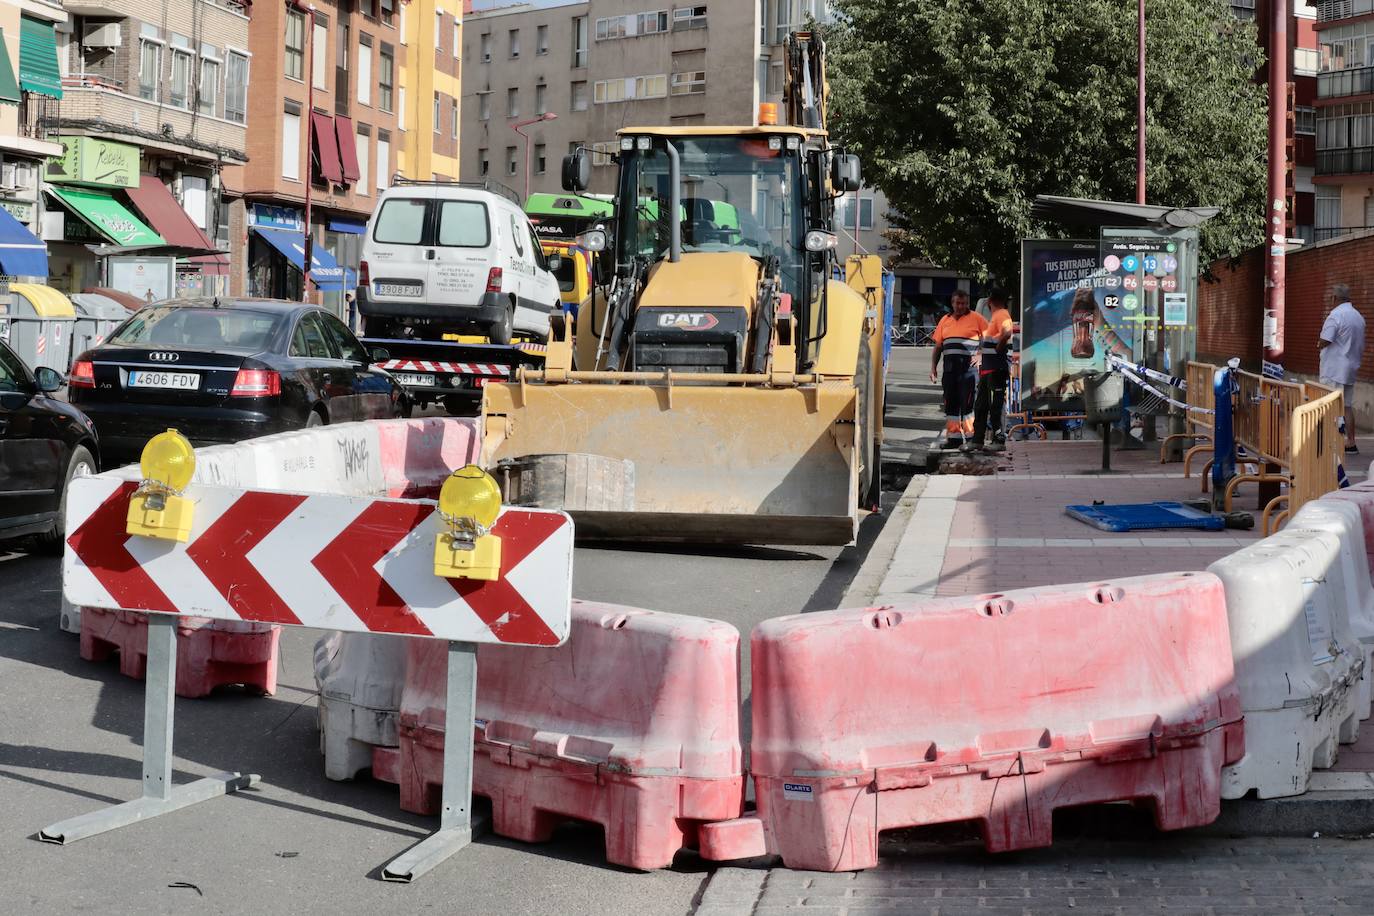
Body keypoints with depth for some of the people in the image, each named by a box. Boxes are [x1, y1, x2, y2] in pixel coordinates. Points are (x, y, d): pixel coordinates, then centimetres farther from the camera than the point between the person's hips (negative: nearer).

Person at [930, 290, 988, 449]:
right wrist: (933, 367, 13)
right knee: (951, 404, 7)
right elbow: (938, 347, 20)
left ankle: (970, 437, -2)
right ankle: (953, 437, 14)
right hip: (950, 368, 5)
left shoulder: (976, 318, 2)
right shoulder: (945, 321, 17)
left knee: (968, 404, -7)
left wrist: (981, 355, -11)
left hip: (969, 366, -5)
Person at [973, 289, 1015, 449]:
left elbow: (1007, 333, -30)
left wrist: (998, 349, -19)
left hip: (997, 368, -10)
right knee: (980, 405, 13)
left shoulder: (1002, 315, -12)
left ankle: (999, 440, -4)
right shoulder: (994, 316, 19)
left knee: (995, 406, -7)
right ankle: (978, 439, 18)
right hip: (987, 368, 10)